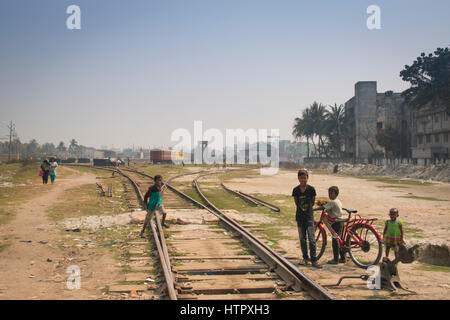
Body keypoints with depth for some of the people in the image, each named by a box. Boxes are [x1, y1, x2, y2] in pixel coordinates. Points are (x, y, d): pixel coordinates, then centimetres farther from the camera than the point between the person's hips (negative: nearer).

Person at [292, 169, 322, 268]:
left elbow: (313, 201, 5)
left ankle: (314, 260, 0)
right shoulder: (296, 190, -3)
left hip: (309, 217, -2)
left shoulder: (311, 189, -7)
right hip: (300, 217, 2)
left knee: (312, 239, -5)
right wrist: (301, 208, 10)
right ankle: (305, 258, 21)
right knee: (302, 238, 10)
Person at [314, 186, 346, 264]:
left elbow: (323, 207, -23)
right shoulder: (338, 201, 14)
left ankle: (335, 259, -2)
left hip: (336, 222, -10)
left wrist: (312, 209, -21)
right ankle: (343, 258, 20)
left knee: (335, 241, -5)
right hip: (340, 221, 10)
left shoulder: (332, 202, -15)